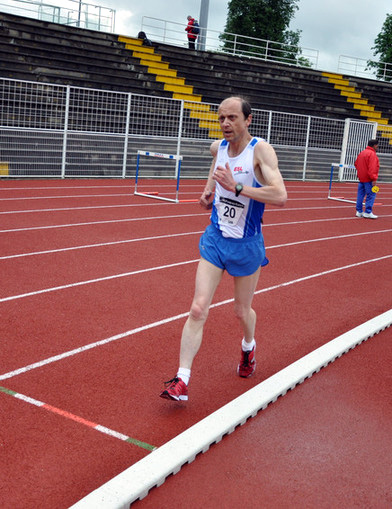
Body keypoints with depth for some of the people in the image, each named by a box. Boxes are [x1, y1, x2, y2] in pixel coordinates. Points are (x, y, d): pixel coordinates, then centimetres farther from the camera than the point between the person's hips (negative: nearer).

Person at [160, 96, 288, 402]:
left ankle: (248, 347, 49)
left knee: (242, 310, 15)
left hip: (247, 245, -3)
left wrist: (236, 186, -35)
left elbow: (280, 196, -30)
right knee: (198, 309, -7)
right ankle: (182, 381, -4)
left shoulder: (260, 150, -17)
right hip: (215, 239, 3)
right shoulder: (218, 147, 1)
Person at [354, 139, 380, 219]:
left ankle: (359, 211, 14)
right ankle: (368, 212, -6)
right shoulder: (372, 154, -15)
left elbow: (356, 164, 22)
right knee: (371, 195, -5)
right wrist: (374, 179, -22)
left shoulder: (362, 153, 14)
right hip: (368, 179, -9)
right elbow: (372, 168, -22)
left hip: (361, 178, 9)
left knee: (360, 194, 11)